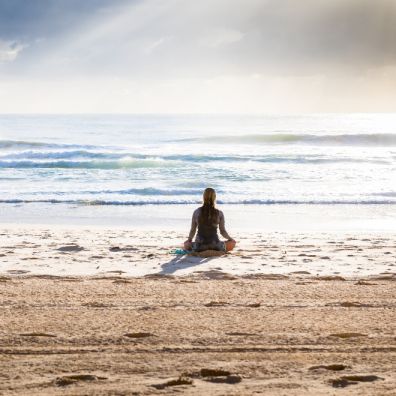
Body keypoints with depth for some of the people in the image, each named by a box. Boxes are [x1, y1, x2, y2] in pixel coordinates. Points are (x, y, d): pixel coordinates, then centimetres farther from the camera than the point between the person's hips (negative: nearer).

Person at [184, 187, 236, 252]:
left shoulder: (196, 212, -3)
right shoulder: (219, 213, -6)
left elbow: (192, 230, 3)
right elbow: (223, 231, 3)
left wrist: (189, 240, 21)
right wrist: (230, 238, 22)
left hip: (199, 247, 1)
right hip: (215, 246, -1)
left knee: (186, 245, 31)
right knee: (232, 243, 22)